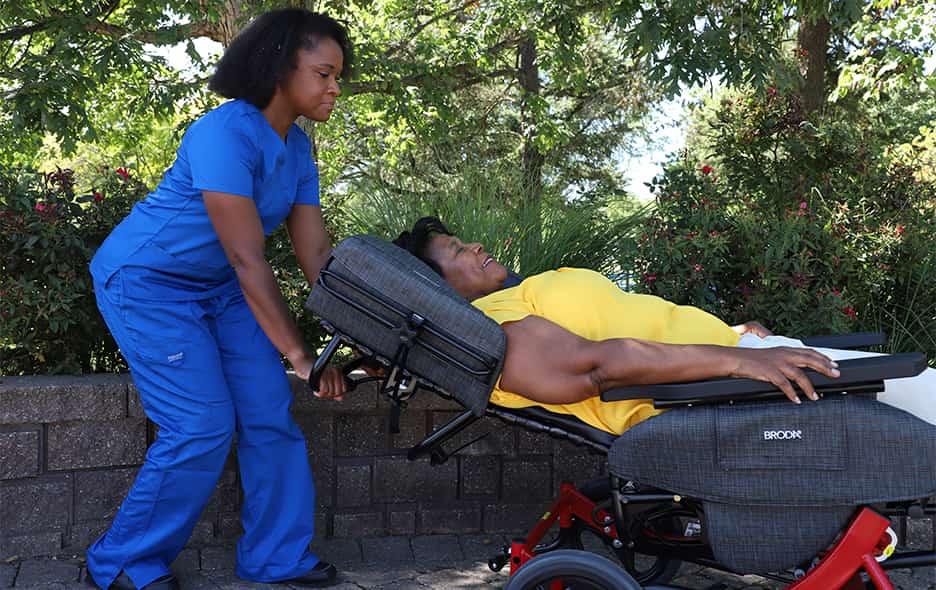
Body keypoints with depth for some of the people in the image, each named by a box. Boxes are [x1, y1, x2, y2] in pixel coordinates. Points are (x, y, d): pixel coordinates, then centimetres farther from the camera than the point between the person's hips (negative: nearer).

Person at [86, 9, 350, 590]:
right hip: (148, 283, -8)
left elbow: (316, 252, -2)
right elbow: (248, 260, -29)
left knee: (270, 413, 0)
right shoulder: (225, 135, -28)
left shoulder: (297, 147, -1)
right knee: (203, 426, -13)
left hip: (217, 289, 8)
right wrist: (298, 353, -27)